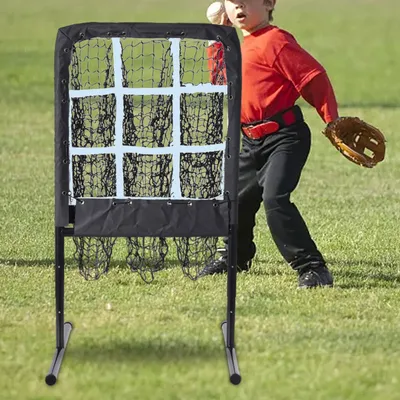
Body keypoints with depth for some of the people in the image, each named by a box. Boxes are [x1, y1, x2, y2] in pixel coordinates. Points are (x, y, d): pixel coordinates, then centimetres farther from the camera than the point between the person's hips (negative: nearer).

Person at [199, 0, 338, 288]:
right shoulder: (241, 48, 16)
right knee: (238, 197, 19)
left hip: (285, 136, -10)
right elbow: (222, 83, 27)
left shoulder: (274, 41, -14)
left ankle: (313, 268, -20)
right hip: (253, 140, 10)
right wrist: (216, 42, 19)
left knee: (274, 197, -24)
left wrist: (332, 120, -19)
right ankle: (237, 256, 46)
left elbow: (313, 76, -17)